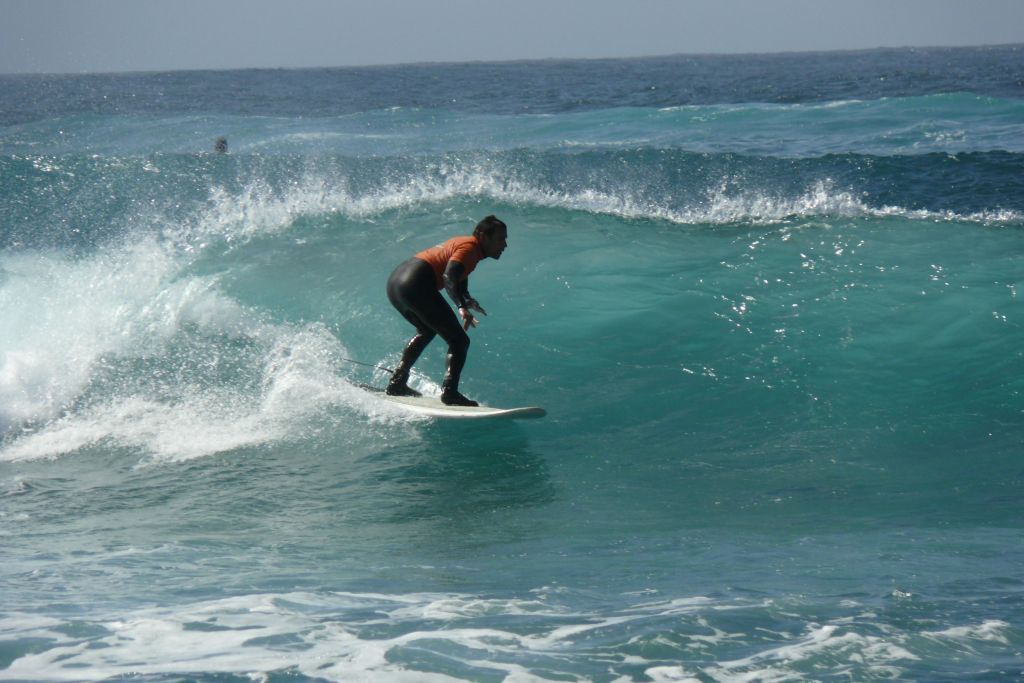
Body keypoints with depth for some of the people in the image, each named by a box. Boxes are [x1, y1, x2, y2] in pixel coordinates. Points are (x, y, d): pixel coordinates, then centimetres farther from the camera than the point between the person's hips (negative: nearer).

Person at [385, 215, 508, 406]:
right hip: (415, 285, -10)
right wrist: (462, 307, -35)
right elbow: (449, 276, -22)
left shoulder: (462, 243, 23)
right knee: (459, 340, -6)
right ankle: (449, 392, -20)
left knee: (427, 331, 35)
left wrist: (467, 299, 14)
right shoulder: (471, 247, -6)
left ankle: (397, 382, 32)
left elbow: (459, 276, 34)